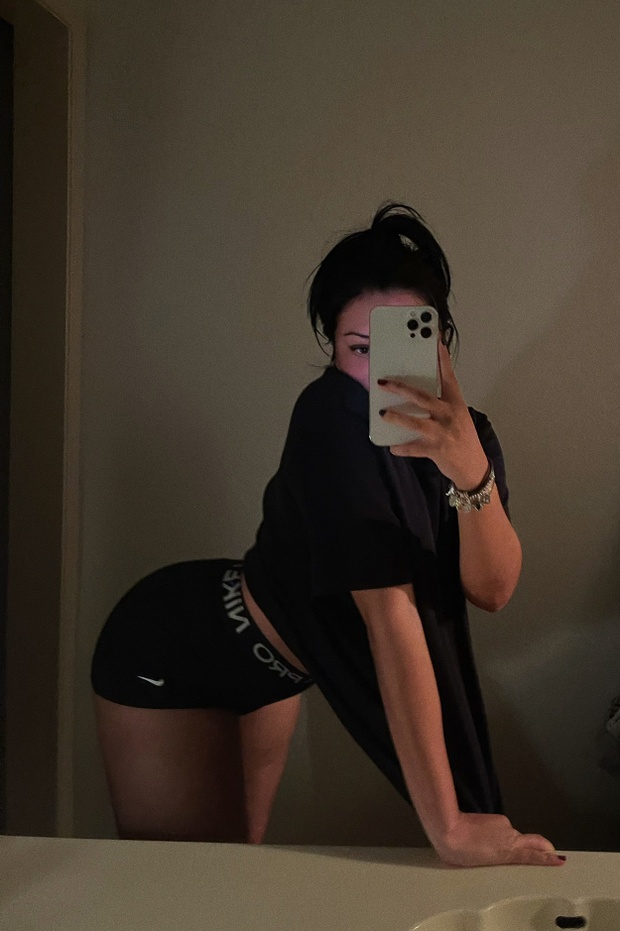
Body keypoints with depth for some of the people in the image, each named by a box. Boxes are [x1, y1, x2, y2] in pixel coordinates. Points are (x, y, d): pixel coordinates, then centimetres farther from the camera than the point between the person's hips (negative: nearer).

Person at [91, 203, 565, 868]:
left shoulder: (465, 434, -12)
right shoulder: (336, 415, -33)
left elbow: (492, 589, -24)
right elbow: (390, 611, -38)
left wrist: (469, 469, -44)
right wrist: (447, 825, -38)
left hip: (265, 673, 7)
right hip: (171, 657, -6)